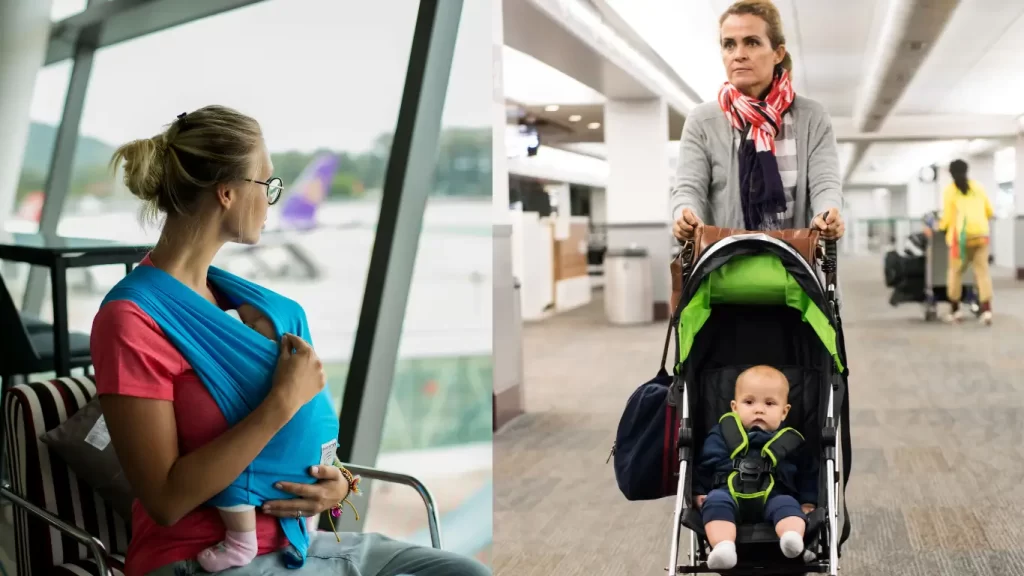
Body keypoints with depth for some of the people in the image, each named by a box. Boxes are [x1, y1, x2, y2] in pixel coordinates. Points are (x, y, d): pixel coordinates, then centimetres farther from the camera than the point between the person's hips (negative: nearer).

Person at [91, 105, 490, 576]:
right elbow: (166, 499, -22)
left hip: (285, 537, 8)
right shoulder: (130, 320, -17)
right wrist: (283, 401, -24)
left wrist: (334, 484, -5)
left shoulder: (228, 291, 7)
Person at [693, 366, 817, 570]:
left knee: (787, 505, -33)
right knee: (716, 502, -33)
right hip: (730, 491, 0)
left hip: (773, 496, 0)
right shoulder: (722, 434, 18)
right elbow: (706, 466, 18)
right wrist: (700, 492, 7)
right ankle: (723, 547, -57)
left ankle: (793, 540, -63)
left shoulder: (791, 442, 18)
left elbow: (808, 474, 23)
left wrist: (808, 502, 11)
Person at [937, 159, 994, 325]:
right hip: (981, 234, 3)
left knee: (955, 272, 9)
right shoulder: (978, 187, 13)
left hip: (961, 236, -3)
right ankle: (987, 310, -10)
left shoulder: (950, 190, 2)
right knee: (982, 271, 1)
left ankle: (955, 310, 13)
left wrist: (940, 226, 18)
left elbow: (948, 218, -2)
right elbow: (990, 212, 17)